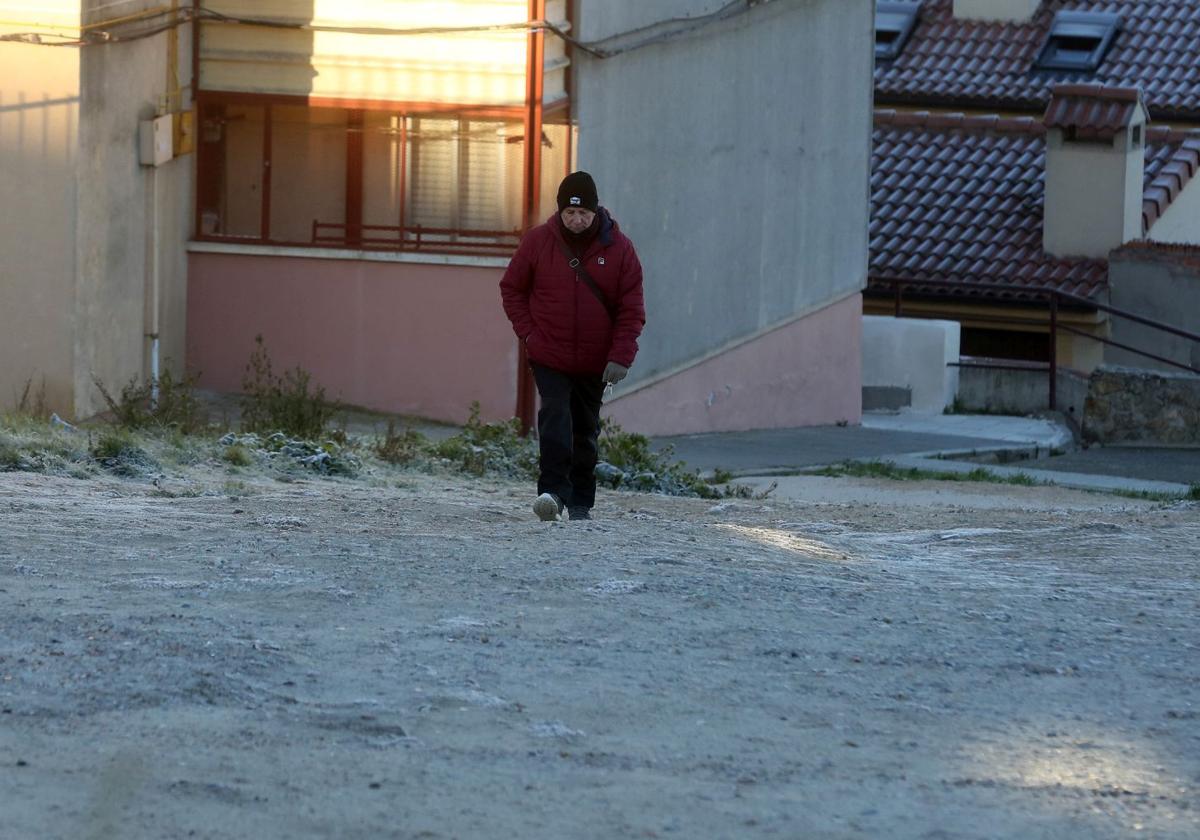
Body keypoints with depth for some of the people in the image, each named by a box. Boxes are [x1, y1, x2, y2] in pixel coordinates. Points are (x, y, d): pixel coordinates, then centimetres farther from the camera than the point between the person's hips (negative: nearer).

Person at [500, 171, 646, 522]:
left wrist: (620, 357, -14)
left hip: (594, 361, 1)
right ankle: (553, 491, -26)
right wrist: (528, 333, -5)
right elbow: (511, 289, 7)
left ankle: (581, 503, 22)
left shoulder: (619, 248, -5)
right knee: (555, 418, -20)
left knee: (585, 430, 12)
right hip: (549, 357, -1)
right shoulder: (538, 242, -5)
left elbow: (631, 309, -4)